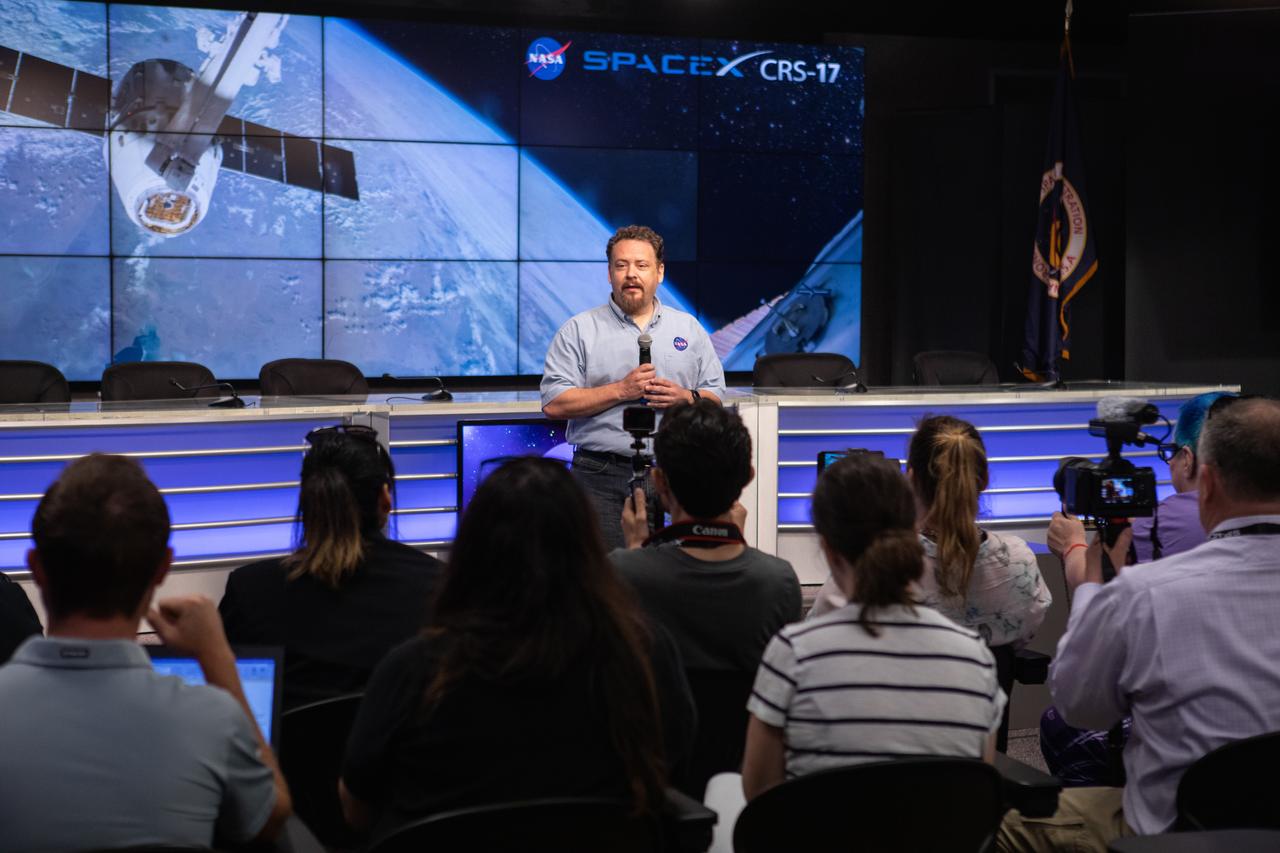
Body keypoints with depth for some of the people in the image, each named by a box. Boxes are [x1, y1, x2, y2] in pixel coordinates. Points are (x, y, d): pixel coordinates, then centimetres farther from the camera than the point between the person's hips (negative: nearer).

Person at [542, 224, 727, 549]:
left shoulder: (689, 329, 14)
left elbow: (715, 398, 15)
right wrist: (620, 391, -11)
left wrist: (687, 398, -8)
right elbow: (554, 403, -4)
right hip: (601, 478, -2)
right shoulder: (579, 330, 5)